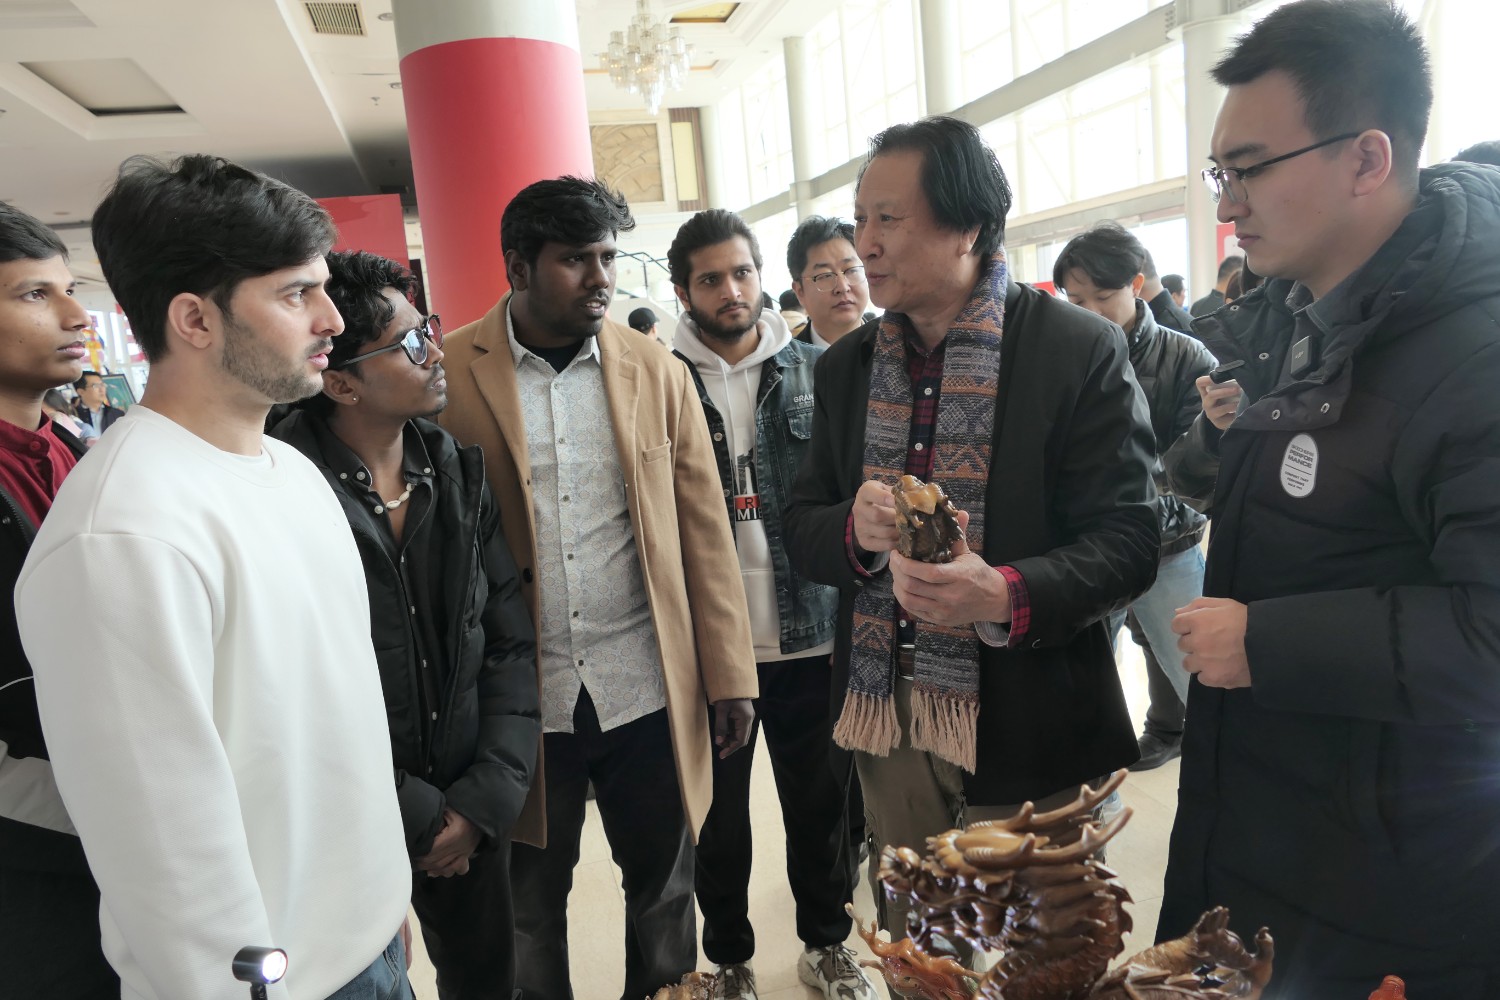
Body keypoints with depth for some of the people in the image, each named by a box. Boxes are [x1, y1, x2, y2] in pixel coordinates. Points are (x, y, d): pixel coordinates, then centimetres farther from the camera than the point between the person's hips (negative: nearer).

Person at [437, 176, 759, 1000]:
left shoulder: (658, 373, 2)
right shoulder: (449, 375, -5)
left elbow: (704, 534, 2)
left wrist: (729, 677, 0)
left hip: (650, 692, 2)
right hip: (520, 701, -1)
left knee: (663, 887, 18)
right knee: (532, 905, 18)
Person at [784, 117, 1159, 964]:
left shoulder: (1080, 351, -10)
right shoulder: (845, 368, 5)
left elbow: (1128, 541, -12)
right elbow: (804, 532, 7)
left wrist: (1006, 595, -30)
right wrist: (856, 527, -16)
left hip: (1029, 727, -4)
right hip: (887, 713, 4)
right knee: (913, 954, 20)